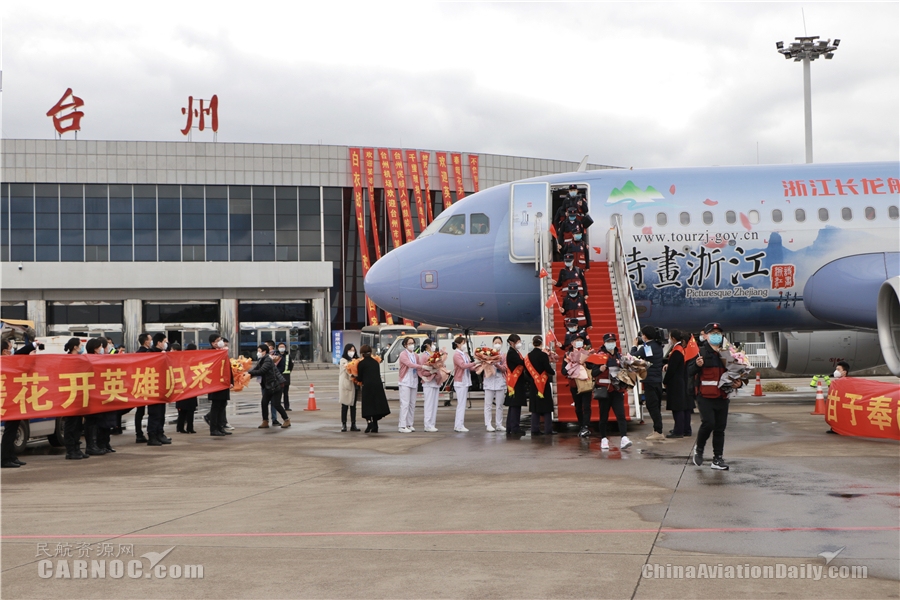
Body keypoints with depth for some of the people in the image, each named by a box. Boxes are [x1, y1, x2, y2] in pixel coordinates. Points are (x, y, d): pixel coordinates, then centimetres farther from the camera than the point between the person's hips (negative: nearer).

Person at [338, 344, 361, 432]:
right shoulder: (343, 360, 0)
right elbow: (347, 368, -17)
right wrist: (352, 376, -33)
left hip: (355, 385, 5)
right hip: (346, 385, -5)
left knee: (353, 405, 8)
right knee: (345, 405, 0)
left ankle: (353, 424, 12)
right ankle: (343, 424, 5)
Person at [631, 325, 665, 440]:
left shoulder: (645, 348, -15)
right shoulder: (658, 346, 7)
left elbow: (633, 356, -8)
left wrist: (635, 345, 9)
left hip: (649, 381, -8)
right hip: (658, 379, 8)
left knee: (652, 406, -6)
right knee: (656, 406, 14)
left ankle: (658, 432, -8)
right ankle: (657, 430, 20)